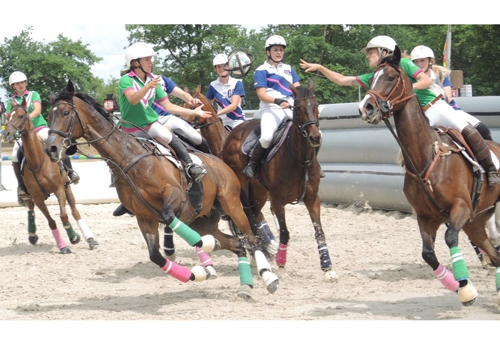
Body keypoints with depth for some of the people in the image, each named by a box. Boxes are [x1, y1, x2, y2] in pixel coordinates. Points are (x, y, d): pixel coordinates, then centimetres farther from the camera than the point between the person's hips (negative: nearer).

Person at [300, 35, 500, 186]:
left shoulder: (403, 64, -4)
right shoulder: (373, 78, 10)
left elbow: (427, 80, -13)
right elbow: (342, 80, 10)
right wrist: (319, 68, 3)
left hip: (436, 107, -4)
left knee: (468, 131, -19)